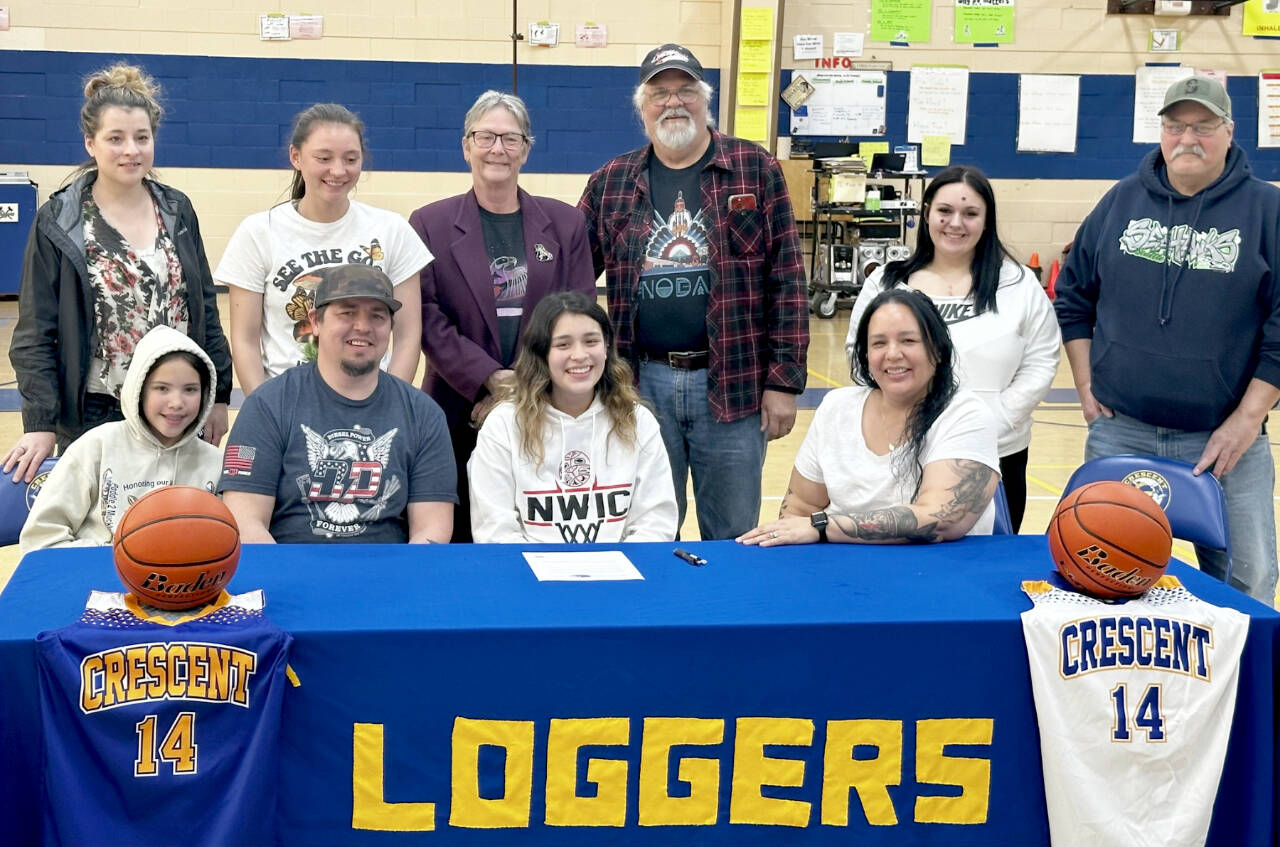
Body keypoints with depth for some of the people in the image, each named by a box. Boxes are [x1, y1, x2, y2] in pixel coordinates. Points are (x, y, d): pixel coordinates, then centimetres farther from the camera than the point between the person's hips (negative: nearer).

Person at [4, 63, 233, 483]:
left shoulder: (177, 211, 7)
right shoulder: (58, 224, -4)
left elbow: (206, 311, 12)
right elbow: (35, 335, -5)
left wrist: (219, 396, 8)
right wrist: (41, 425, -14)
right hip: (94, 418, -3)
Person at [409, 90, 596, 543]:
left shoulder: (565, 223, 8)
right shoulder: (430, 224, 4)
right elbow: (427, 320, -4)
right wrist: (492, 380, -14)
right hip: (458, 416, -1)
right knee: (458, 537, 3)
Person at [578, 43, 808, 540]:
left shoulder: (755, 170, 1)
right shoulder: (611, 182, 8)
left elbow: (786, 279, -2)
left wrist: (784, 380, -7)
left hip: (733, 385, -2)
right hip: (641, 383, 2)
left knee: (733, 538, 8)